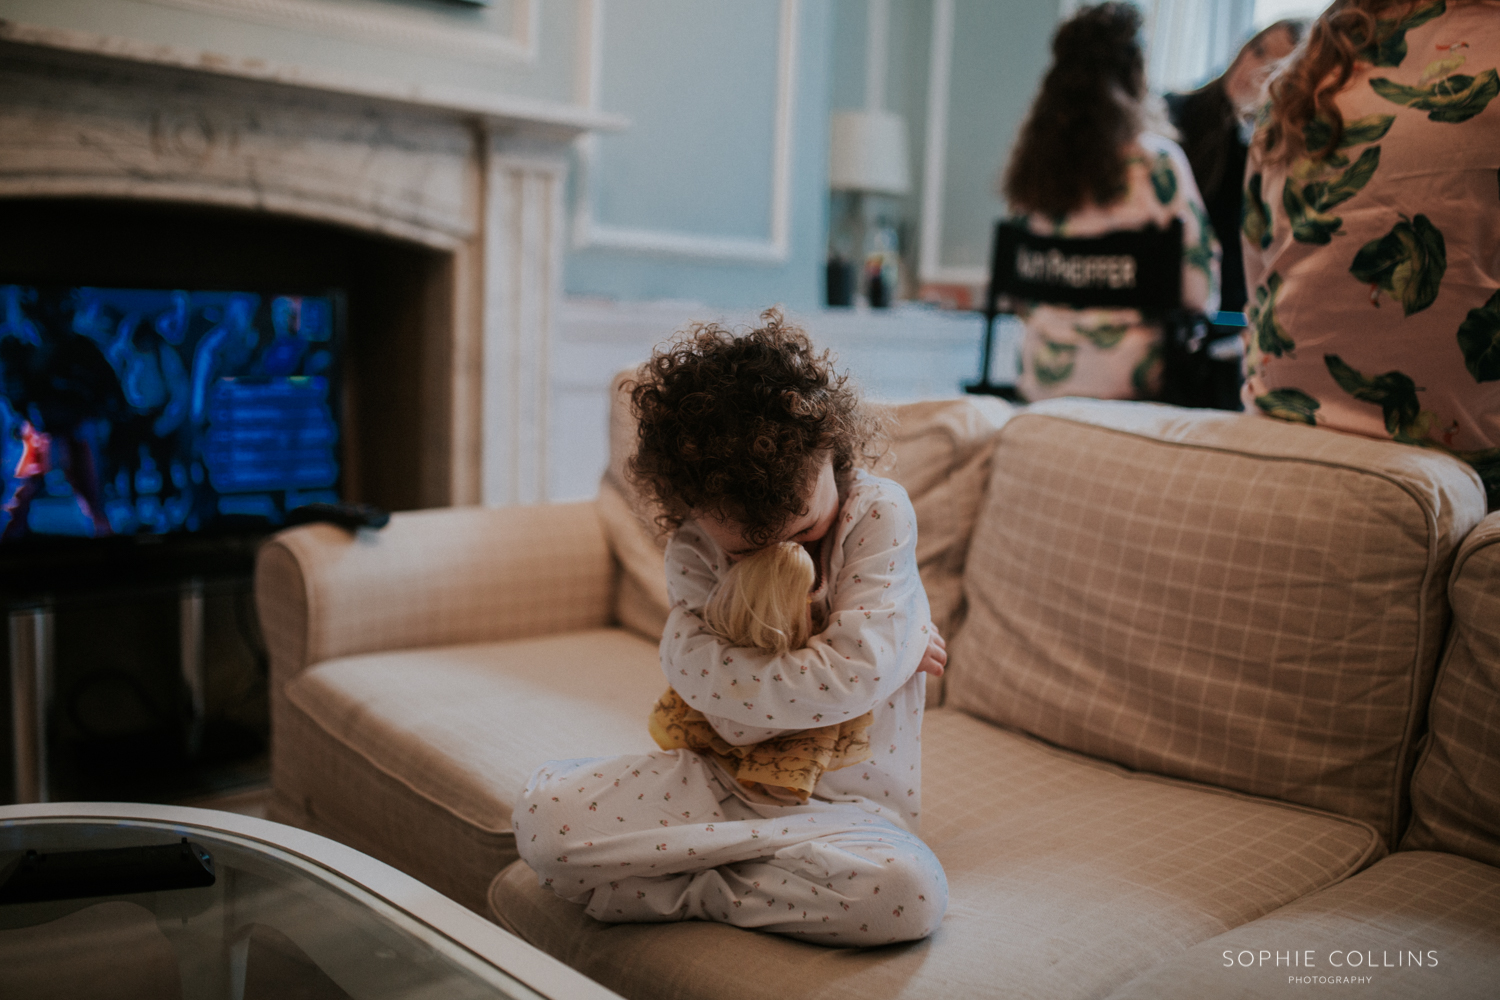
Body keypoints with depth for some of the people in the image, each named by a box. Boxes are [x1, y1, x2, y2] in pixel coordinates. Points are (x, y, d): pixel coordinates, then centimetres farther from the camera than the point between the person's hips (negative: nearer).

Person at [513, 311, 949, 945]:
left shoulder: (881, 513, -15)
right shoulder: (693, 546, -7)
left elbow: (851, 676, -23)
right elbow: (698, 672, -24)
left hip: (848, 803, -1)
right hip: (723, 780, 2)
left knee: (911, 891, -36)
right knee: (542, 814, -18)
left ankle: (681, 889, -14)